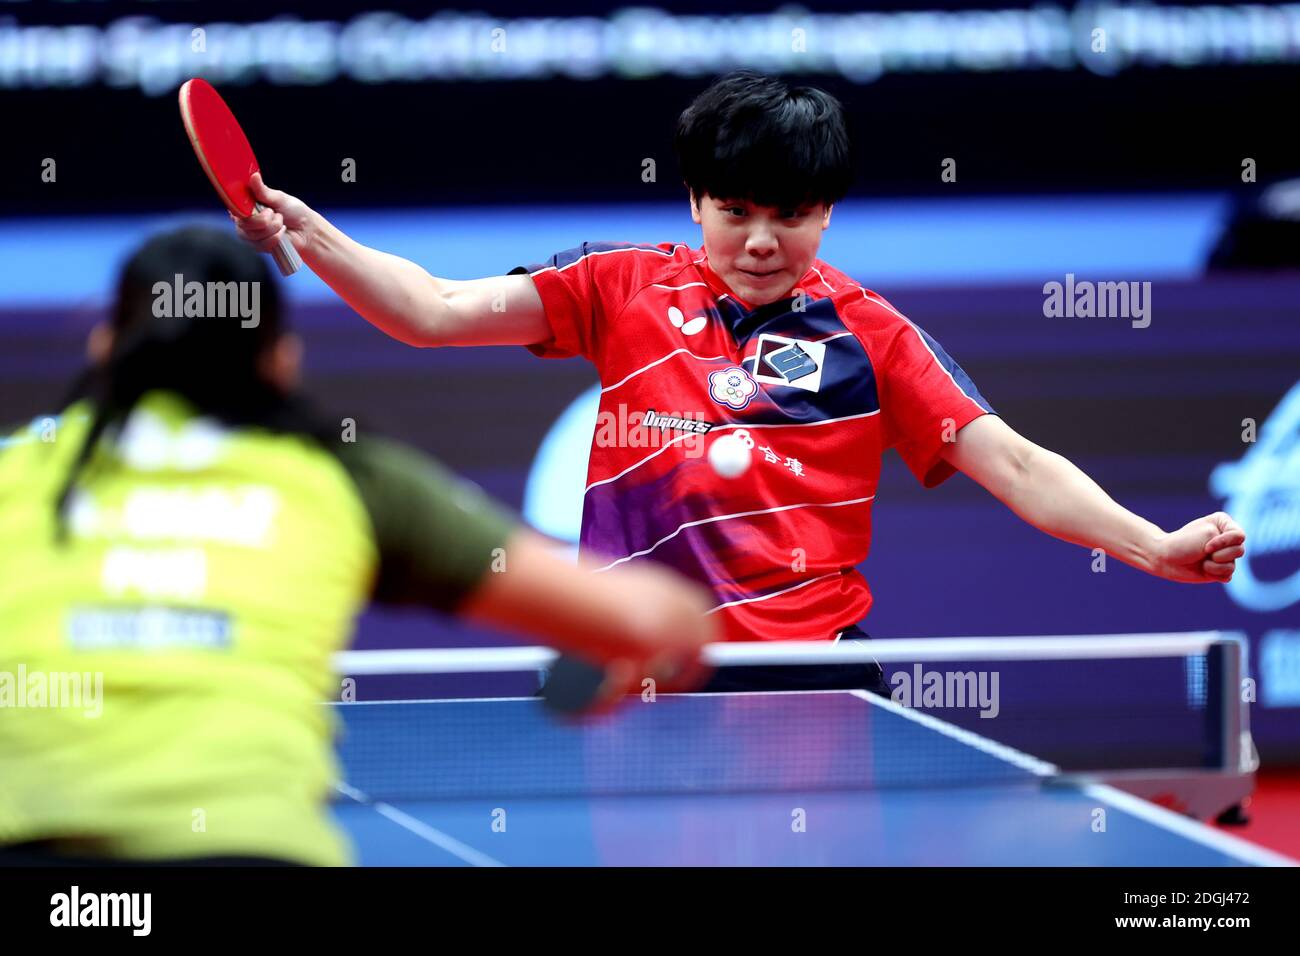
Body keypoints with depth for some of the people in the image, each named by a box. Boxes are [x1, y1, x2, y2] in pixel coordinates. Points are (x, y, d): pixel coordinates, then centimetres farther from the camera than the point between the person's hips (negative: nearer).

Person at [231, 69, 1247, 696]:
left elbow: (1013, 465, 1)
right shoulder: (626, 289, 9)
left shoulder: (866, 334, 6)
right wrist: (312, 235, -8)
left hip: (815, 671, -1)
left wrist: (1155, 546, -13)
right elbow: (437, 309, 8)